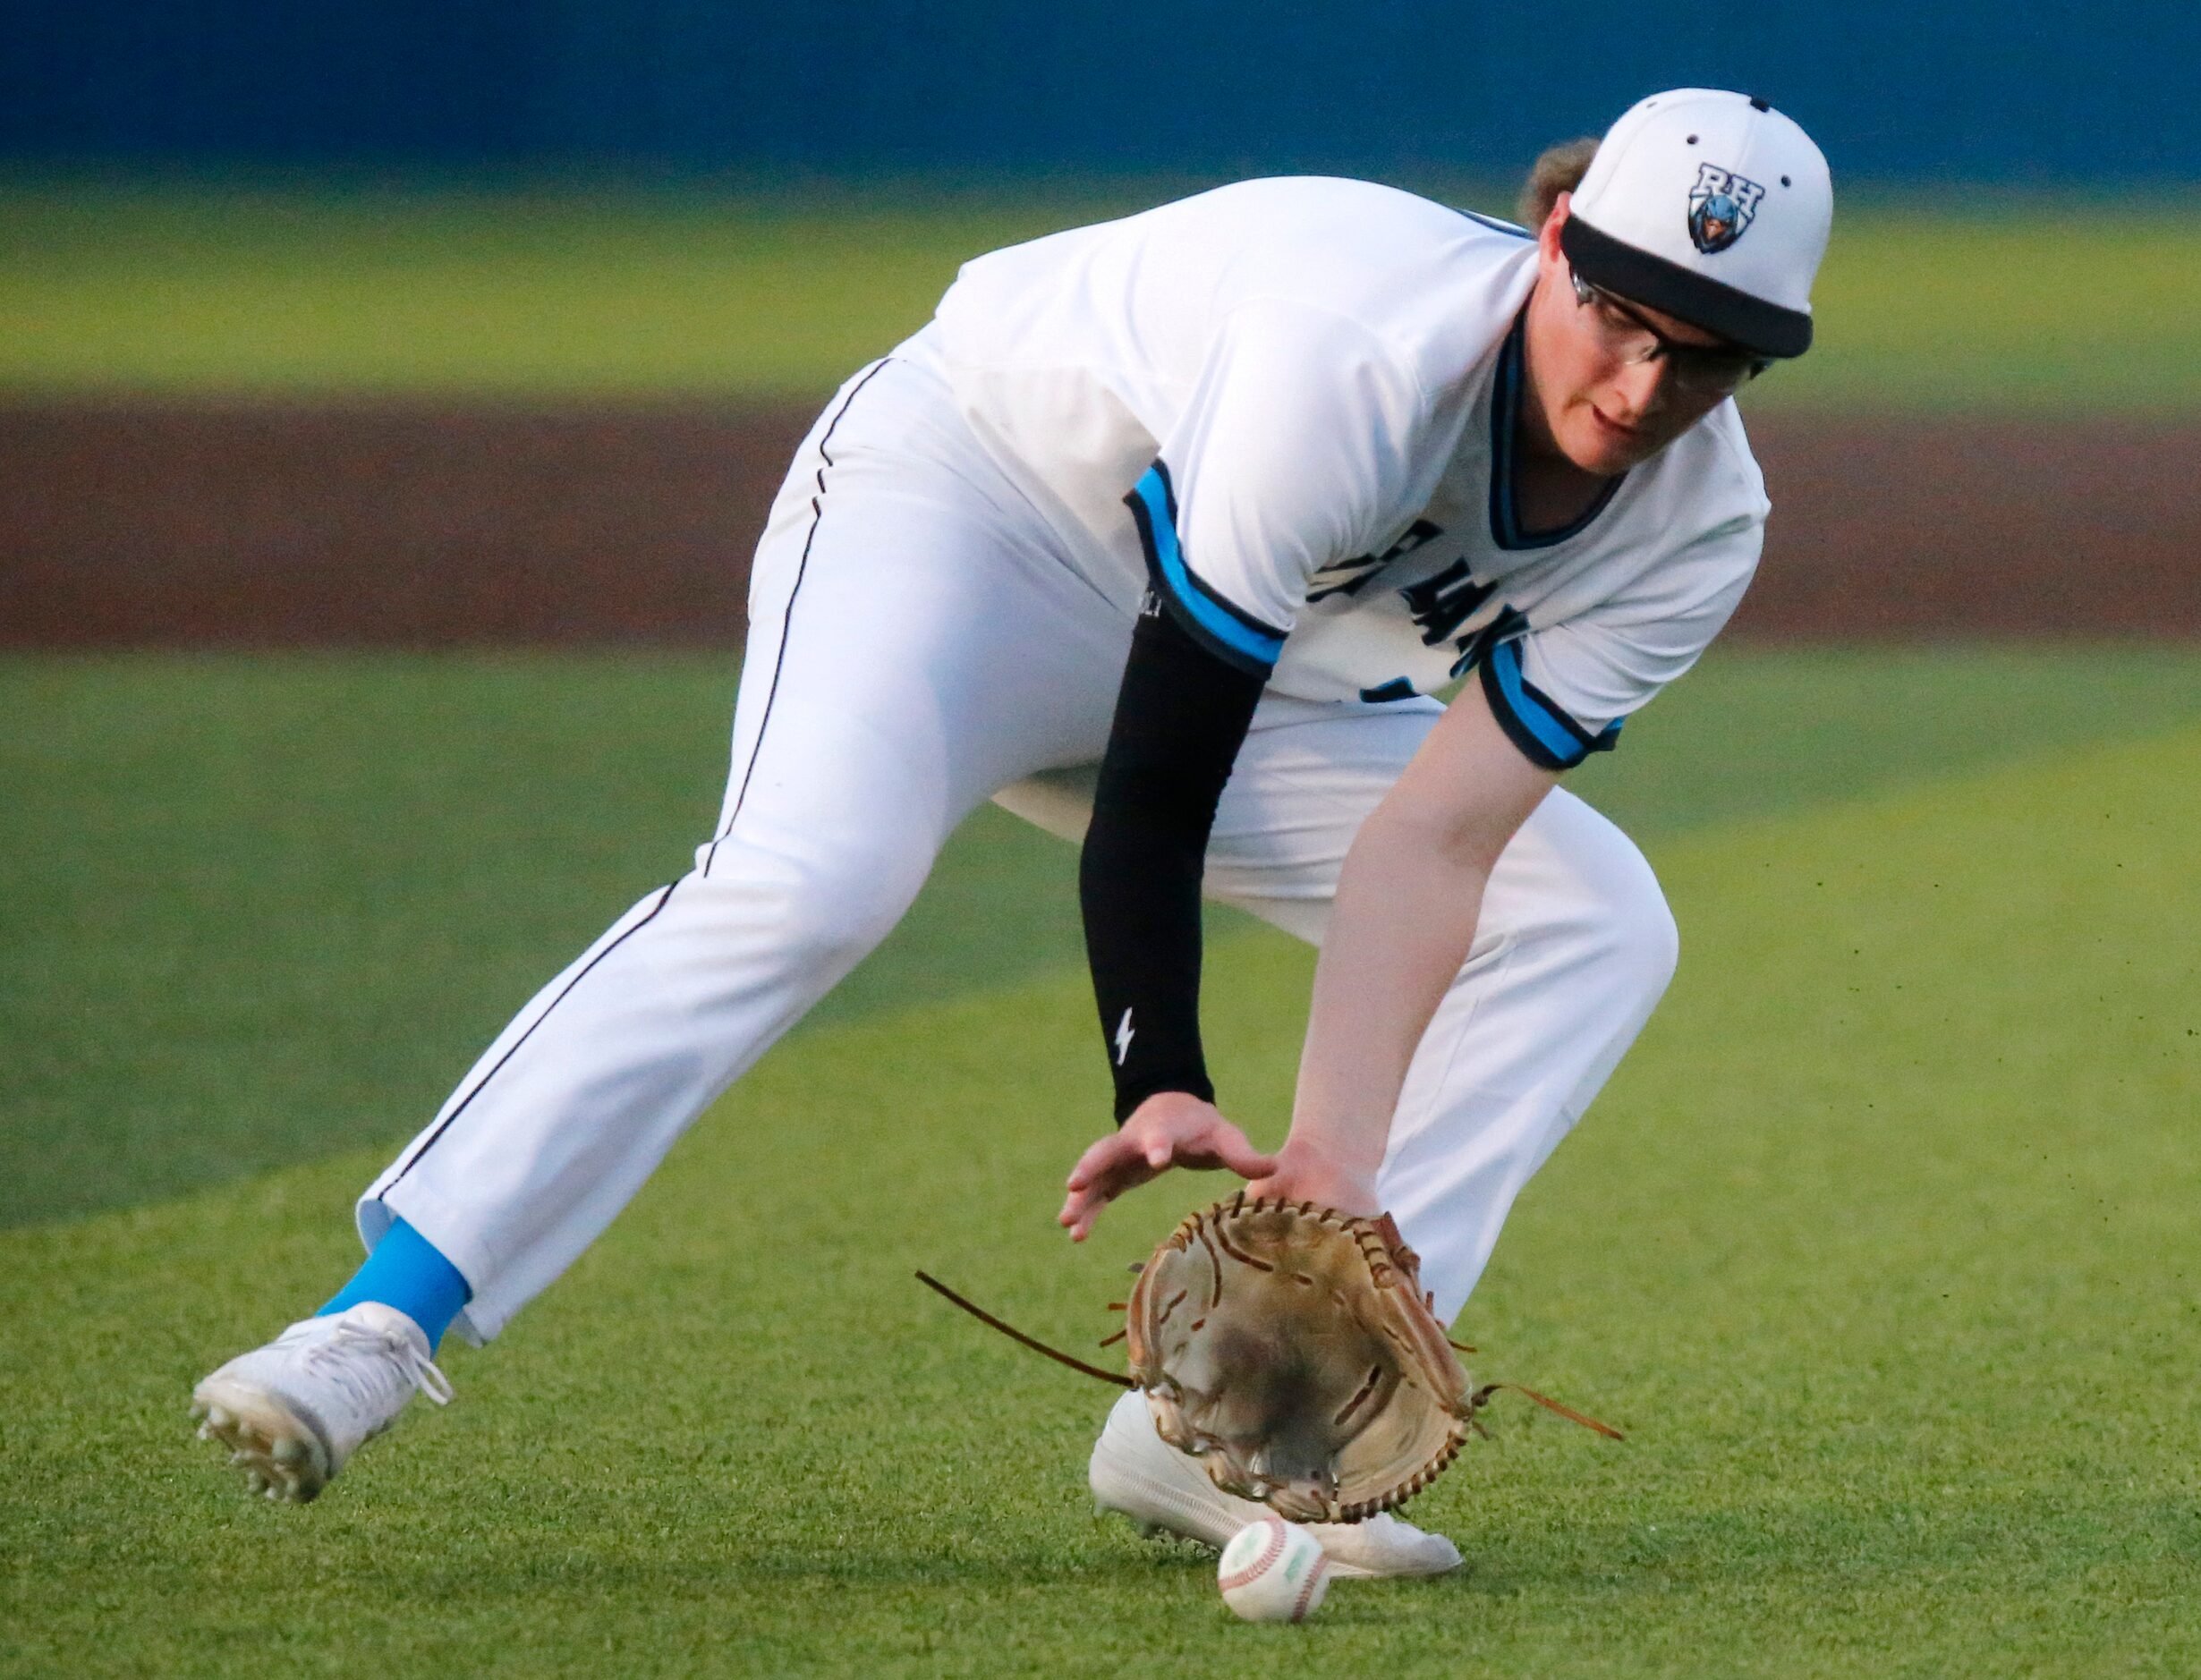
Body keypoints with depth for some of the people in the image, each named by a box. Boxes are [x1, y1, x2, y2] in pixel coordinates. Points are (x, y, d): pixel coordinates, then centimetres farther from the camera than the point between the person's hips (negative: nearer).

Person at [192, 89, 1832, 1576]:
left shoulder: (1695, 529, -16)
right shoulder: (1358, 352, -35)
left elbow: (1436, 842, -20)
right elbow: (1158, 769, -34)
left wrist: (1338, 1152, -32)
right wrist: (1161, 1089, -43)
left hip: (1269, 666, 7)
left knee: (1592, 919, -6)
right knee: (806, 878, -34)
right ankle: (375, 1327, -37)